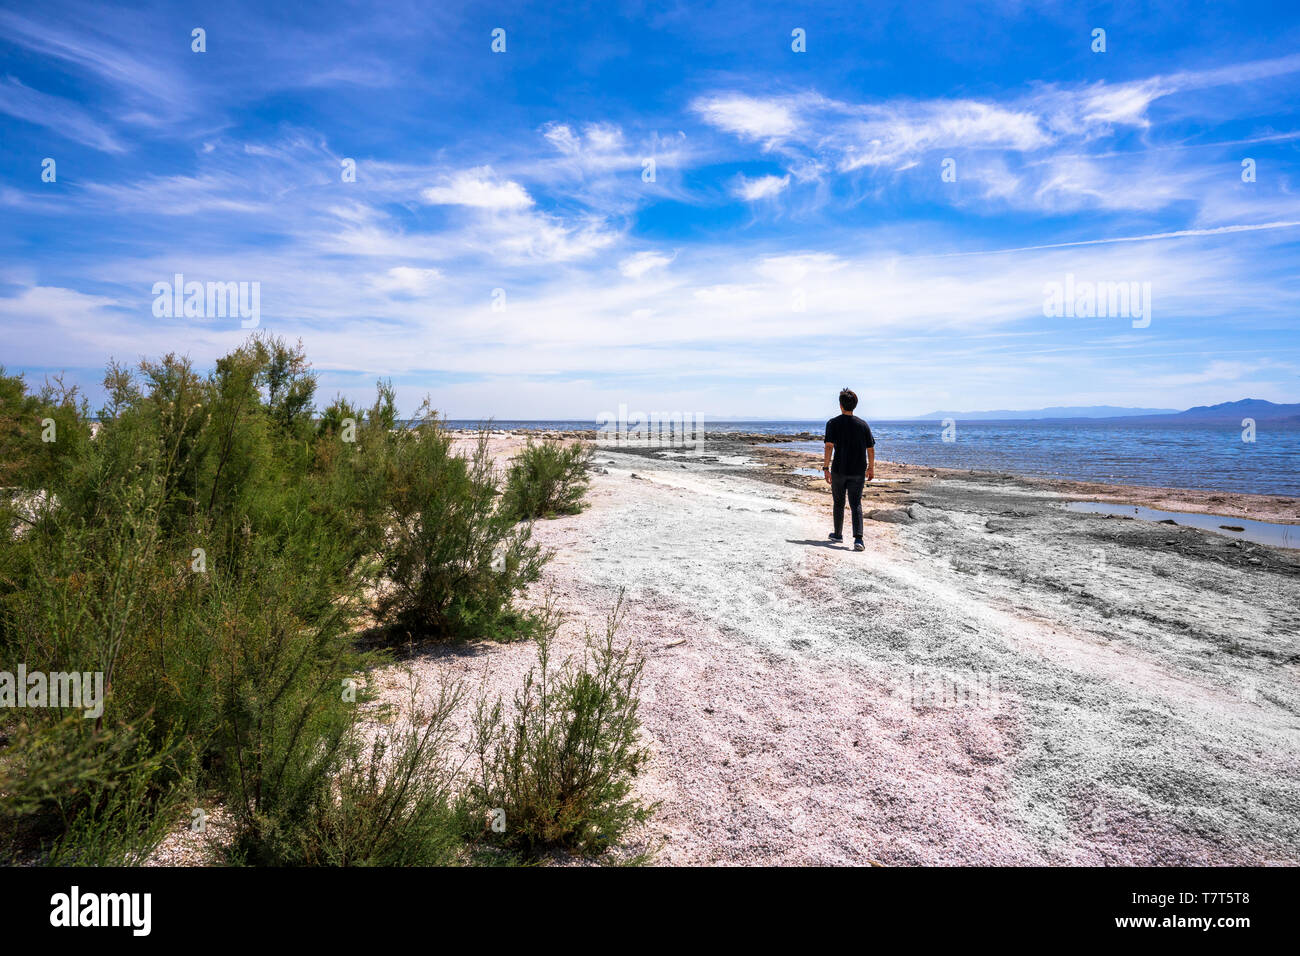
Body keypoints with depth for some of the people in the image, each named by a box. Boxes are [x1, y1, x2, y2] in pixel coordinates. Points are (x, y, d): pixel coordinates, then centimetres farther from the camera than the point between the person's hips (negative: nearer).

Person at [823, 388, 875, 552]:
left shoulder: (833, 423, -4)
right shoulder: (863, 425, 3)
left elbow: (829, 446, -12)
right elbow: (871, 449, 5)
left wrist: (826, 467, -10)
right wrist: (871, 468, 16)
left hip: (839, 470, -1)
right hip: (858, 472, 1)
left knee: (838, 503, 16)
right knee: (856, 504, 1)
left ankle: (838, 534, 30)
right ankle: (858, 539, -15)